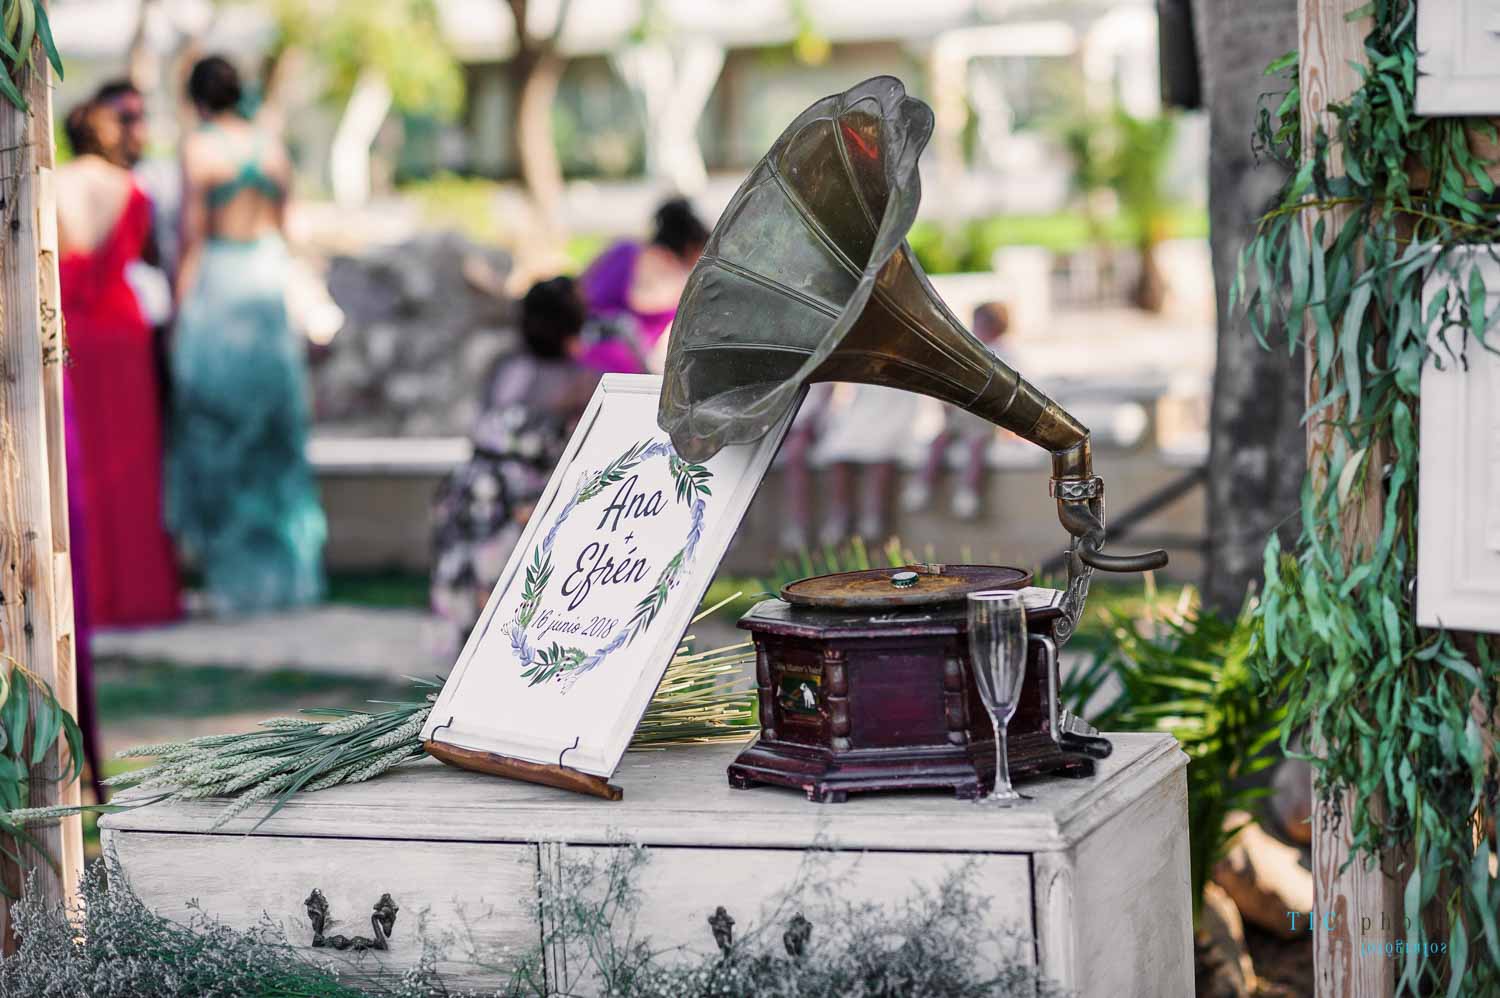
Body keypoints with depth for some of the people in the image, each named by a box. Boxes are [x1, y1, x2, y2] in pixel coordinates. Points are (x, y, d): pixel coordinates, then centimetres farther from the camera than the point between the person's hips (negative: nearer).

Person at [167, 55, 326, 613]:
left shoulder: (199, 148, -9)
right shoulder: (273, 147, 8)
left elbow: (192, 236, -11)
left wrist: (178, 311, -7)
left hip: (217, 290, -5)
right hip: (270, 284, 5)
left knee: (217, 435, 2)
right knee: (275, 437, 12)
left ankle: (234, 578, 2)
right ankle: (285, 573, 15)